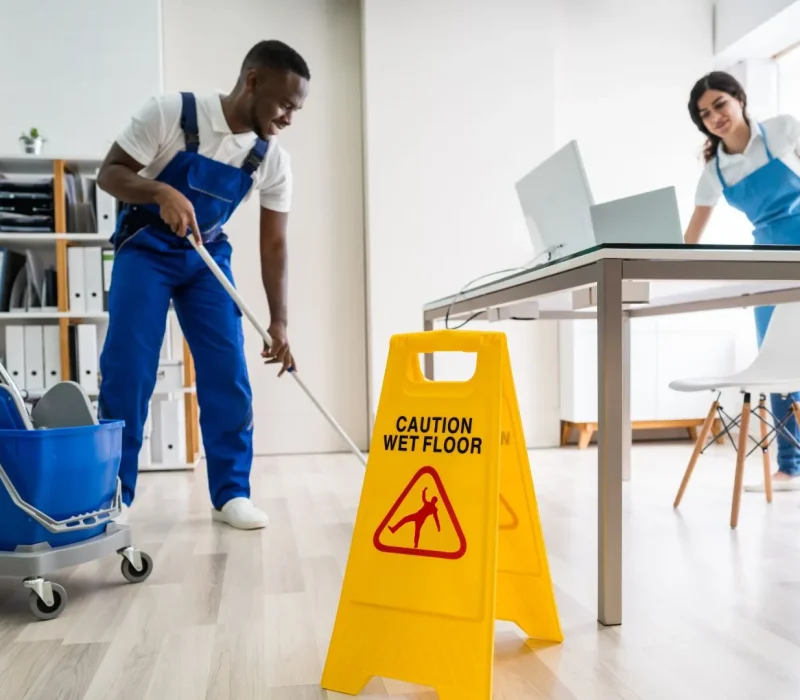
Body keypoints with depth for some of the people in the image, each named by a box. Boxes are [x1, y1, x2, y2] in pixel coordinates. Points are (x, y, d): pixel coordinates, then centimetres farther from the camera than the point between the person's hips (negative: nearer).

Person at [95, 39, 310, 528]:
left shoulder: (274, 161, -11)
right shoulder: (170, 112, -20)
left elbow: (274, 245, -9)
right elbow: (109, 173, -16)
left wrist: (279, 323, -16)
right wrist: (162, 192, -37)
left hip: (208, 257, 3)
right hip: (146, 248, -3)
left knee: (227, 372, -6)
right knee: (126, 369, -9)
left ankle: (231, 494, 4)